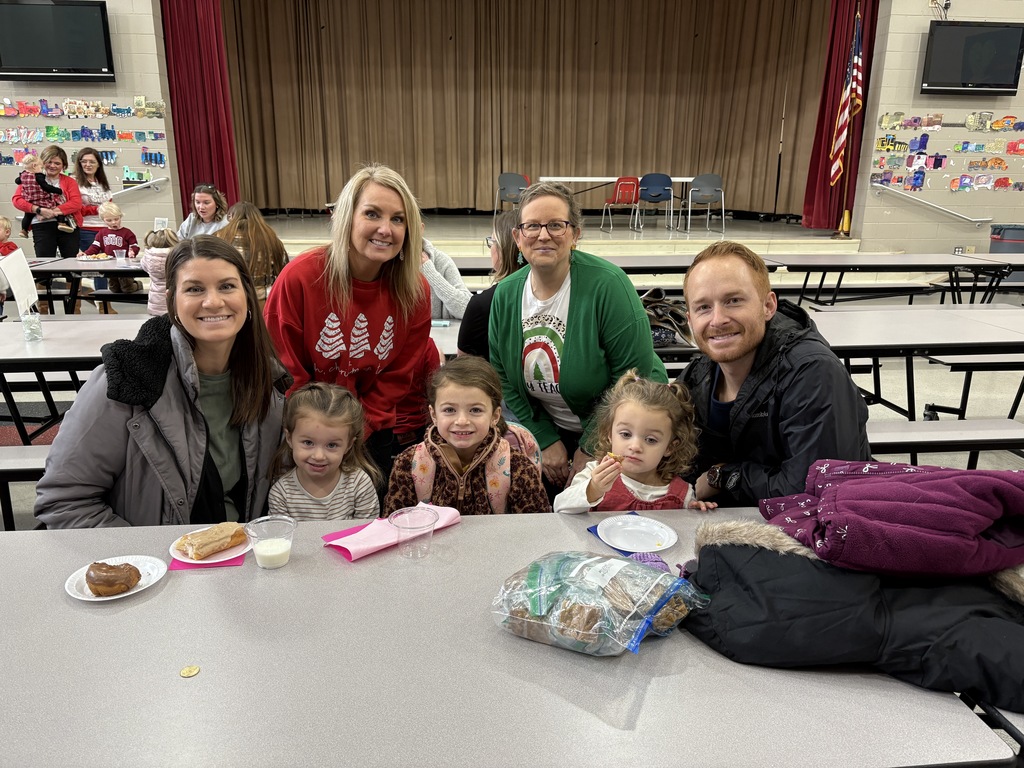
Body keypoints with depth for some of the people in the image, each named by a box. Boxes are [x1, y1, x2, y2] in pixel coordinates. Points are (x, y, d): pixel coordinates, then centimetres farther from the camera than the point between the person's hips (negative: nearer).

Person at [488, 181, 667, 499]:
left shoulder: (607, 284, -23)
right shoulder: (506, 294, -7)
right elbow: (503, 378, -1)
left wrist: (591, 449, -16)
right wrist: (546, 441, -7)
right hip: (548, 431, 4)